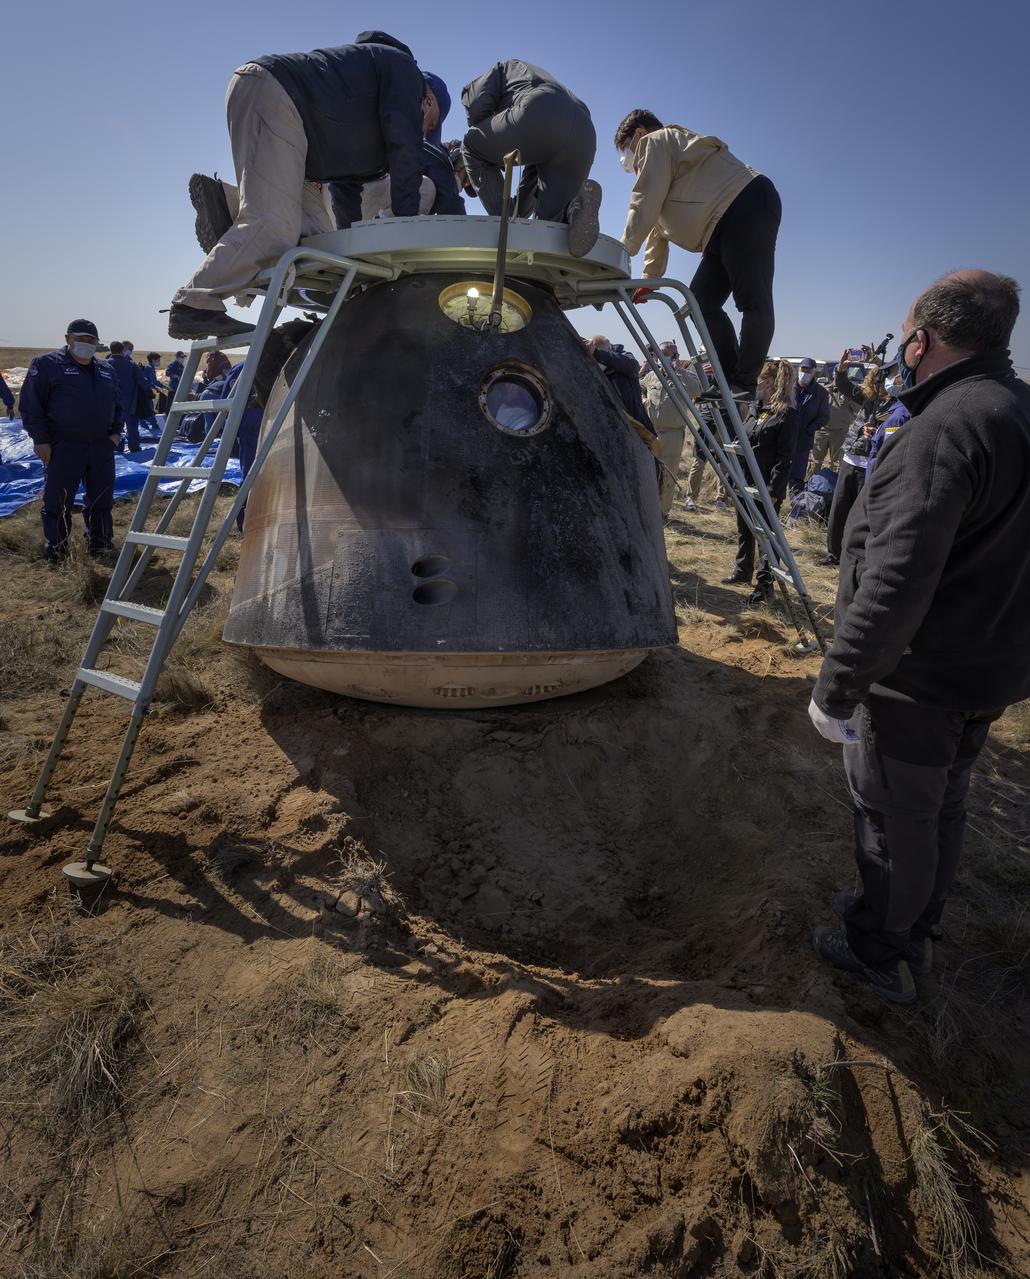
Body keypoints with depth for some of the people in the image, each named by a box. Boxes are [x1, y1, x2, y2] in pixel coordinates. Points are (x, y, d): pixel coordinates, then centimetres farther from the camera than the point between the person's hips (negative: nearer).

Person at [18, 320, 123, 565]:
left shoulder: (106, 370, 16)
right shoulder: (47, 364, -1)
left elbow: (117, 404, 26)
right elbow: (31, 405, -3)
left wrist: (116, 431, 10)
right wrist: (40, 439, -10)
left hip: (102, 446, 5)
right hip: (63, 447, -5)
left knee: (101, 499, 10)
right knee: (58, 501, -4)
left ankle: (99, 544, 24)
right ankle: (56, 552, 6)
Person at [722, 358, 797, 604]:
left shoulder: (787, 415, -12)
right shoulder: (756, 408, 11)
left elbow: (785, 458, -16)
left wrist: (774, 490, -21)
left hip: (766, 487, -8)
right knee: (744, 530, 18)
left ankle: (765, 584, 5)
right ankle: (743, 571, 34)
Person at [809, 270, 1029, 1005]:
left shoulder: (947, 428, -25)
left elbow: (896, 584, -31)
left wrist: (837, 687, -23)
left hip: (918, 683, -9)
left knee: (894, 819, 9)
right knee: (941, 811, 22)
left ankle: (878, 952, 29)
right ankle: (914, 935, 42)